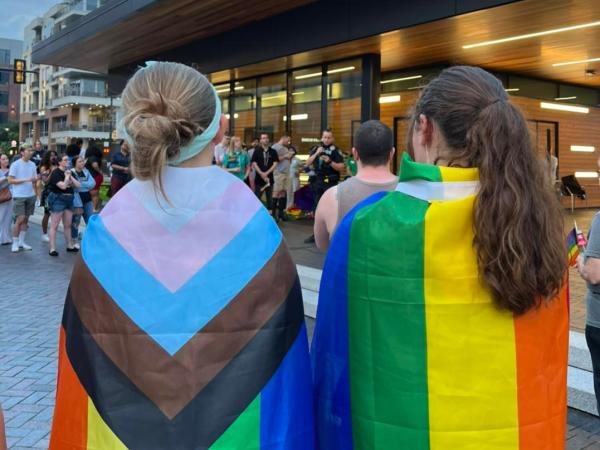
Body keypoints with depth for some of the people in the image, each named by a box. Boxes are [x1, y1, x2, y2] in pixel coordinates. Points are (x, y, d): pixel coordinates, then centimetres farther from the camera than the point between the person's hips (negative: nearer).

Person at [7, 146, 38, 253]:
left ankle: (21, 242, 19)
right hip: (19, 196, -5)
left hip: (30, 196, 5)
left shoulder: (32, 165, 9)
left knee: (26, 219, 9)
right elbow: (10, 180, -11)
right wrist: (26, 180, -17)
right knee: (20, 219, -7)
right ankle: (15, 243, 5)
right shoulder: (15, 164, -7)